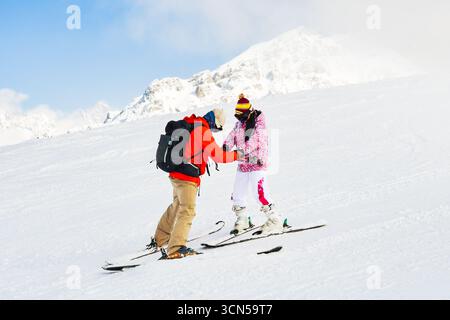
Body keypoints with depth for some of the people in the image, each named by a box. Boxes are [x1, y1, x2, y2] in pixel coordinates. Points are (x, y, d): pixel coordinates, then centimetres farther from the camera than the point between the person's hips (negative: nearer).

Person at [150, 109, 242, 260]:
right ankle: (175, 249, -17)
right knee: (187, 210, -11)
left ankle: (159, 239, 36)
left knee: (177, 205, 25)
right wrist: (236, 155, -3)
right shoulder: (203, 131, -15)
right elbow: (217, 155, -15)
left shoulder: (188, 125, 12)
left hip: (176, 174, 10)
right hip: (187, 177, -10)